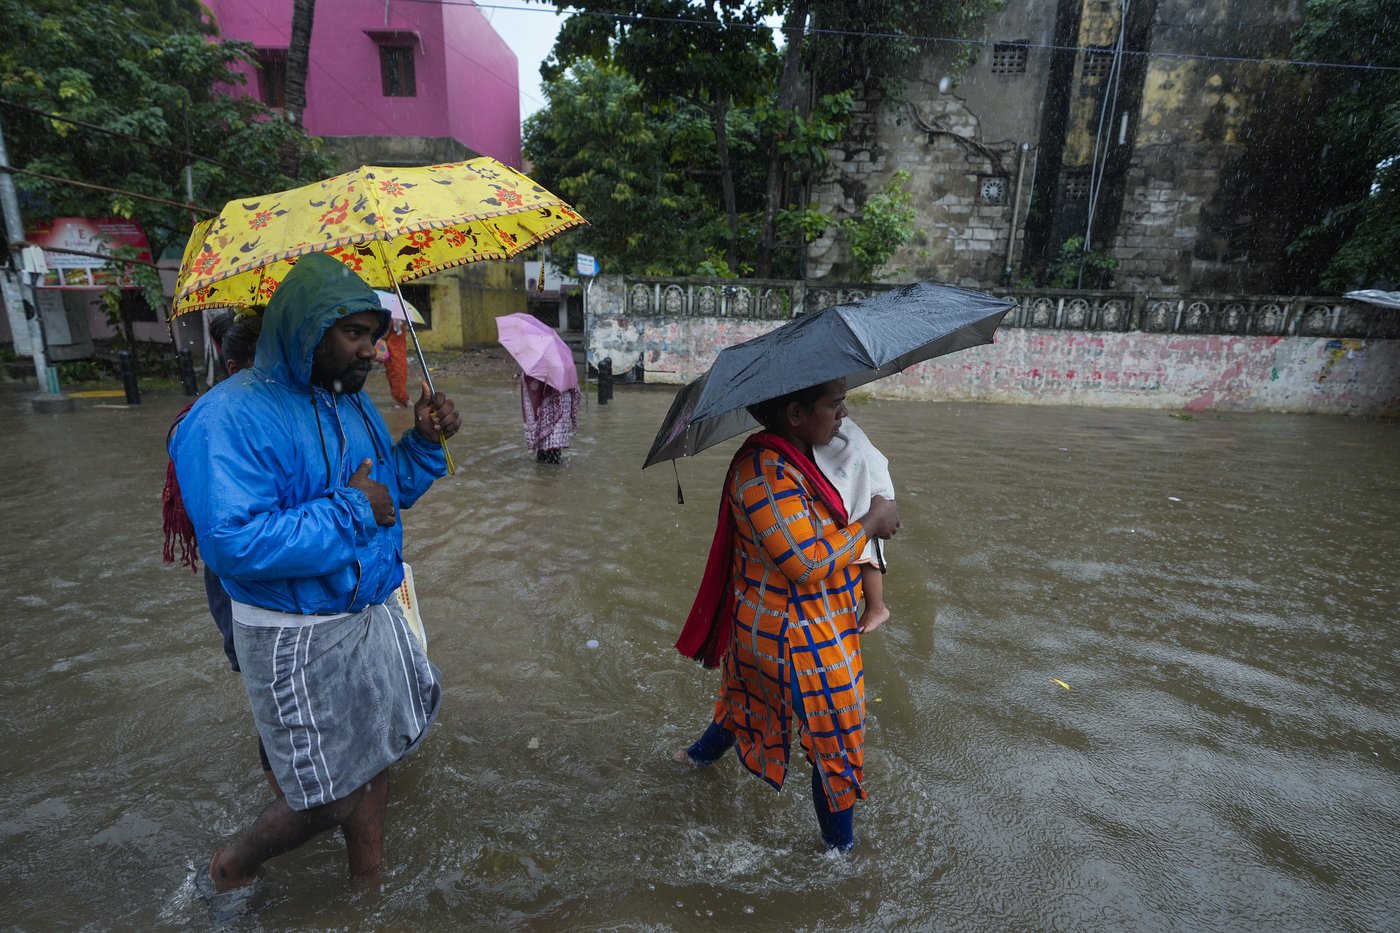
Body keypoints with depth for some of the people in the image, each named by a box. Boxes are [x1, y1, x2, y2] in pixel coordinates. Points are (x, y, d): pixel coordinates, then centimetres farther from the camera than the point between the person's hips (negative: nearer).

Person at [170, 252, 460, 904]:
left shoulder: (350, 400, 5)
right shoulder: (228, 420, -21)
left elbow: (388, 491, 13)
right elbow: (234, 543, -29)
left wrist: (424, 442, -4)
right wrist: (349, 510, -25)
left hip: (372, 614, 7)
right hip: (298, 640, -7)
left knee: (371, 758, 20)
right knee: (330, 797, 7)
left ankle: (369, 876, 44)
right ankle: (227, 872, 38)